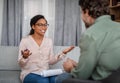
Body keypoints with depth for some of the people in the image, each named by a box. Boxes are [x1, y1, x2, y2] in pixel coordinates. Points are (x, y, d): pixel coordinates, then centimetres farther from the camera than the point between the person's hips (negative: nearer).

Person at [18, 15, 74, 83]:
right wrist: (24, 57, -26)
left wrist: (63, 53, -2)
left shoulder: (49, 41, 10)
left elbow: (50, 61, 10)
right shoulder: (25, 41, -4)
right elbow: (21, 64, -4)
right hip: (30, 74, -3)